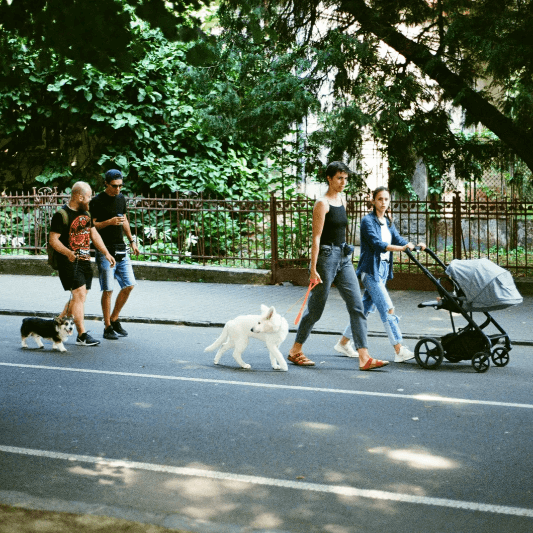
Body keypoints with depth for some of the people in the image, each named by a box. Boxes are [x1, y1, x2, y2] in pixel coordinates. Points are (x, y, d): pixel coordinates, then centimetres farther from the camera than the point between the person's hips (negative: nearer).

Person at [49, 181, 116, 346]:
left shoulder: (86, 213, 15)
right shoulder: (62, 215, -11)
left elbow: (94, 234, 22)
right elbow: (53, 240, -14)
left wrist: (106, 253, 14)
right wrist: (68, 253, -29)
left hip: (85, 260, 8)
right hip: (69, 262, -8)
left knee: (79, 297, 8)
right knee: (79, 294, -12)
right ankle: (82, 335, -9)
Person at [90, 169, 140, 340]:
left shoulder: (121, 198, 12)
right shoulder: (97, 201, -8)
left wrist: (132, 241, 22)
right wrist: (109, 222, -22)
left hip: (121, 250, 6)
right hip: (105, 252, -6)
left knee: (129, 285, 4)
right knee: (108, 289, -5)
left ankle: (114, 319, 19)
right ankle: (107, 327, 4)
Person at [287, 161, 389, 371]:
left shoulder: (341, 201, 13)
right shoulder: (322, 204, -11)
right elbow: (316, 237, -15)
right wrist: (313, 269, -19)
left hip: (344, 258, 8)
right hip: (326, 256, -8)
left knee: (357, 306, -2)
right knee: (315, 308, 2)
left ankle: (364, 357, -5)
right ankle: (295, 351, 19)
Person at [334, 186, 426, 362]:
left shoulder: (388, 223, 16)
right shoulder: (367, 221, -9)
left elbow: (398, 239, 2)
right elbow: (376, 243, -23)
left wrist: (415, 245, -17)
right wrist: (402, 248, -35)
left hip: (383, 270, 8)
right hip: (371, 270, -8)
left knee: (366, 309, 12)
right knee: (387, 308, -13)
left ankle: (343, 342, 24)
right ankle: (399, 351, -15)